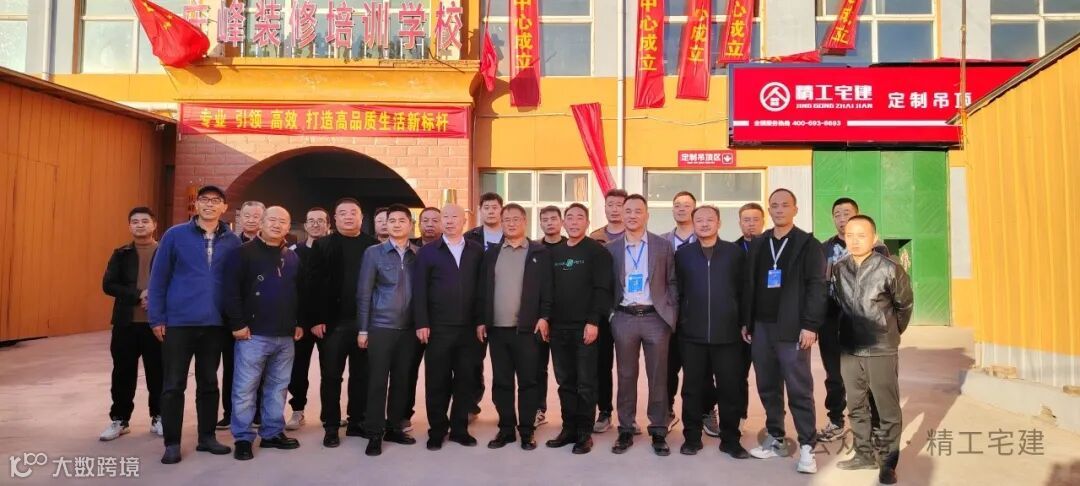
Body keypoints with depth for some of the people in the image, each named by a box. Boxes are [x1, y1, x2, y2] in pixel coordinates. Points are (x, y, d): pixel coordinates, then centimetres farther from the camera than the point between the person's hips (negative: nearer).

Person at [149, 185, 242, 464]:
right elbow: (158, 278, 0)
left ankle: (207, 437, 24)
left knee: (209, 383, 12)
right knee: (173, 385, 5)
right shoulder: (175, 235, -1)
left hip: (215, 324, 2)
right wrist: (157, 318, -4)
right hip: (178, 322, -2)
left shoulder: (232, 242, 3)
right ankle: (172, 443, 16)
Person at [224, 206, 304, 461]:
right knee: (245, 389, 0)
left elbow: (299, 293, 20)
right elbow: (231, 291, -9)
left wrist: (299, 323, 12)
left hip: (285, 336, 5)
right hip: (253, 334, -5)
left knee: (278, 387, 12)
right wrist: (238, 324, -13)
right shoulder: (244, 253, -3)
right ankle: (243, 438, 11)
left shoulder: (293, 258, 14)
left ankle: (273, 433, 23)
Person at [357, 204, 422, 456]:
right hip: (381, 327, -2)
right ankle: (374, 433, 10)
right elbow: (364, 293, -1)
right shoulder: (374, 253, 0)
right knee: (377, 381, 1)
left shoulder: (419, 254, 5)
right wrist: (363, 329, -5)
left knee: (402, 380, 9)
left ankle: (394, 427, 23)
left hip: (409, 328, 3)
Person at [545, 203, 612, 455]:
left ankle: (584, 433, 12)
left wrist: (593, 321, -17)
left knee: (585, 383, 2)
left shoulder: (597, 251, -3)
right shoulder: (554, 252, 13)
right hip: (559, 327, 5)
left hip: (585, 327, -5)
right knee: (565, 381, 11)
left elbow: (602, 289, -10)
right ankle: (569, 428, 21)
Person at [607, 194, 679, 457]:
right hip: (624, 319, 1)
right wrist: (609, 315, 0)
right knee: (626, 377, 8)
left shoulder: (663, 246, 4)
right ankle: (625, 431, 18)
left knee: (658, 377, 5)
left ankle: (659, 432, 16)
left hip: (656, 318, -1)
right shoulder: (611, 248, 6)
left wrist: (671, 315, -3)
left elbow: (672, 283, 5)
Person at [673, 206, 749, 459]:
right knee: (693, 388, 7)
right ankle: (692, 437, 20)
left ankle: (730, 439, 19)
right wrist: (681, 320, 3)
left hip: (727, 333, 0)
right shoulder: (682, 254, 5)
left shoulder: (735, 252, 4)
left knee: (730, 388, 5)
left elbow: (743, 290, 5)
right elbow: (677, 291, 6)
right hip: (692, 334, 0)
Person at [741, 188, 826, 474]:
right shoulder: (757, 245, 13)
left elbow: (816, 287, -7)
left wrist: (810, 325, -15)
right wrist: (746, 322, 8)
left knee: (799, 390, -1)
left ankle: (806, 447, 7)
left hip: (792, 328, -5)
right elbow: (748, 285, 12)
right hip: (761, 327, 5)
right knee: (768, 388, 11)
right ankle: (775, 439, 22)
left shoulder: (808, 244, -1)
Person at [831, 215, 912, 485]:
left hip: (882, 350, -4)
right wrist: (851, 331, 13)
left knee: (888, 409, 4)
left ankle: (888, 463, 16)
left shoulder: (890, 269, -11)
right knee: (856, 406, 14)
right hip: (849, 350, 4)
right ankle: (864, 454, 28)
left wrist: (893, 333, 12)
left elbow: (904, 305, 3)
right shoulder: (838, 269, -1)